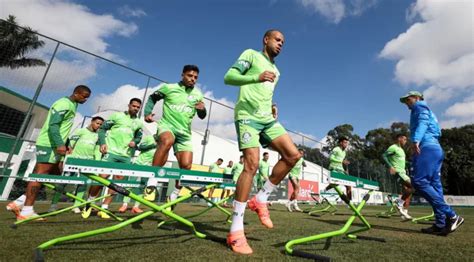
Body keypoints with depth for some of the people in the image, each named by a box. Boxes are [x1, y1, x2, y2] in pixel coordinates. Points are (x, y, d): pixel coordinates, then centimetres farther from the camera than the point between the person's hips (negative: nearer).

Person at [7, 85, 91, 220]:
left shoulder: (71, 105, 19)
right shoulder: (64, 104, -13)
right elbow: (53, 125, -22)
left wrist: (66, 145, 21)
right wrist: (60, 144, -29)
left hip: (55, 145, 10)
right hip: (49, 144, -10)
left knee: (56, 174, 10)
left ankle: (18, 203, 14)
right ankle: (27, 212, -1)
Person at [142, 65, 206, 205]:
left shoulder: (198, 94, 11)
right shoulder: (169, 87, 3)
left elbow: (202, 116, 12)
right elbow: (152, 98, 13)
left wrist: (202, 109, -12)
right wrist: (147, 113, -3)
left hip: (185, 132, 3)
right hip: (167, 125, -3)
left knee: (186, 165, -10)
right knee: (167, 141, -40)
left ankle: (174, 194, 16)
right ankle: (152, 181, -30)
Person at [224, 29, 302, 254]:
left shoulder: (276, 71, 29)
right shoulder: (251, 54, 8)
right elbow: (228, 77, -6)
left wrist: (273, 107, 12)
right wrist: (257, 77, -21)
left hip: (268, 119, 8)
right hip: (248, 116, -7)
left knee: (293, 155, -8)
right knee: (252, 164, -18)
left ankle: (260, 199, 4)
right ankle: (235, 230, -10)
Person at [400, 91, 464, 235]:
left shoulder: (420, 106, 7)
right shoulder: (427, 112, 34)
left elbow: (423, 122, -13)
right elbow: (437, 132, 29)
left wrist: (416, 140, -28)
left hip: (427, 148, -10)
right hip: (435, 148, 10)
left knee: (419, 181, -18)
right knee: (434, 184, 1)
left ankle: (451, 215, -18)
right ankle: (441, 223, -3)